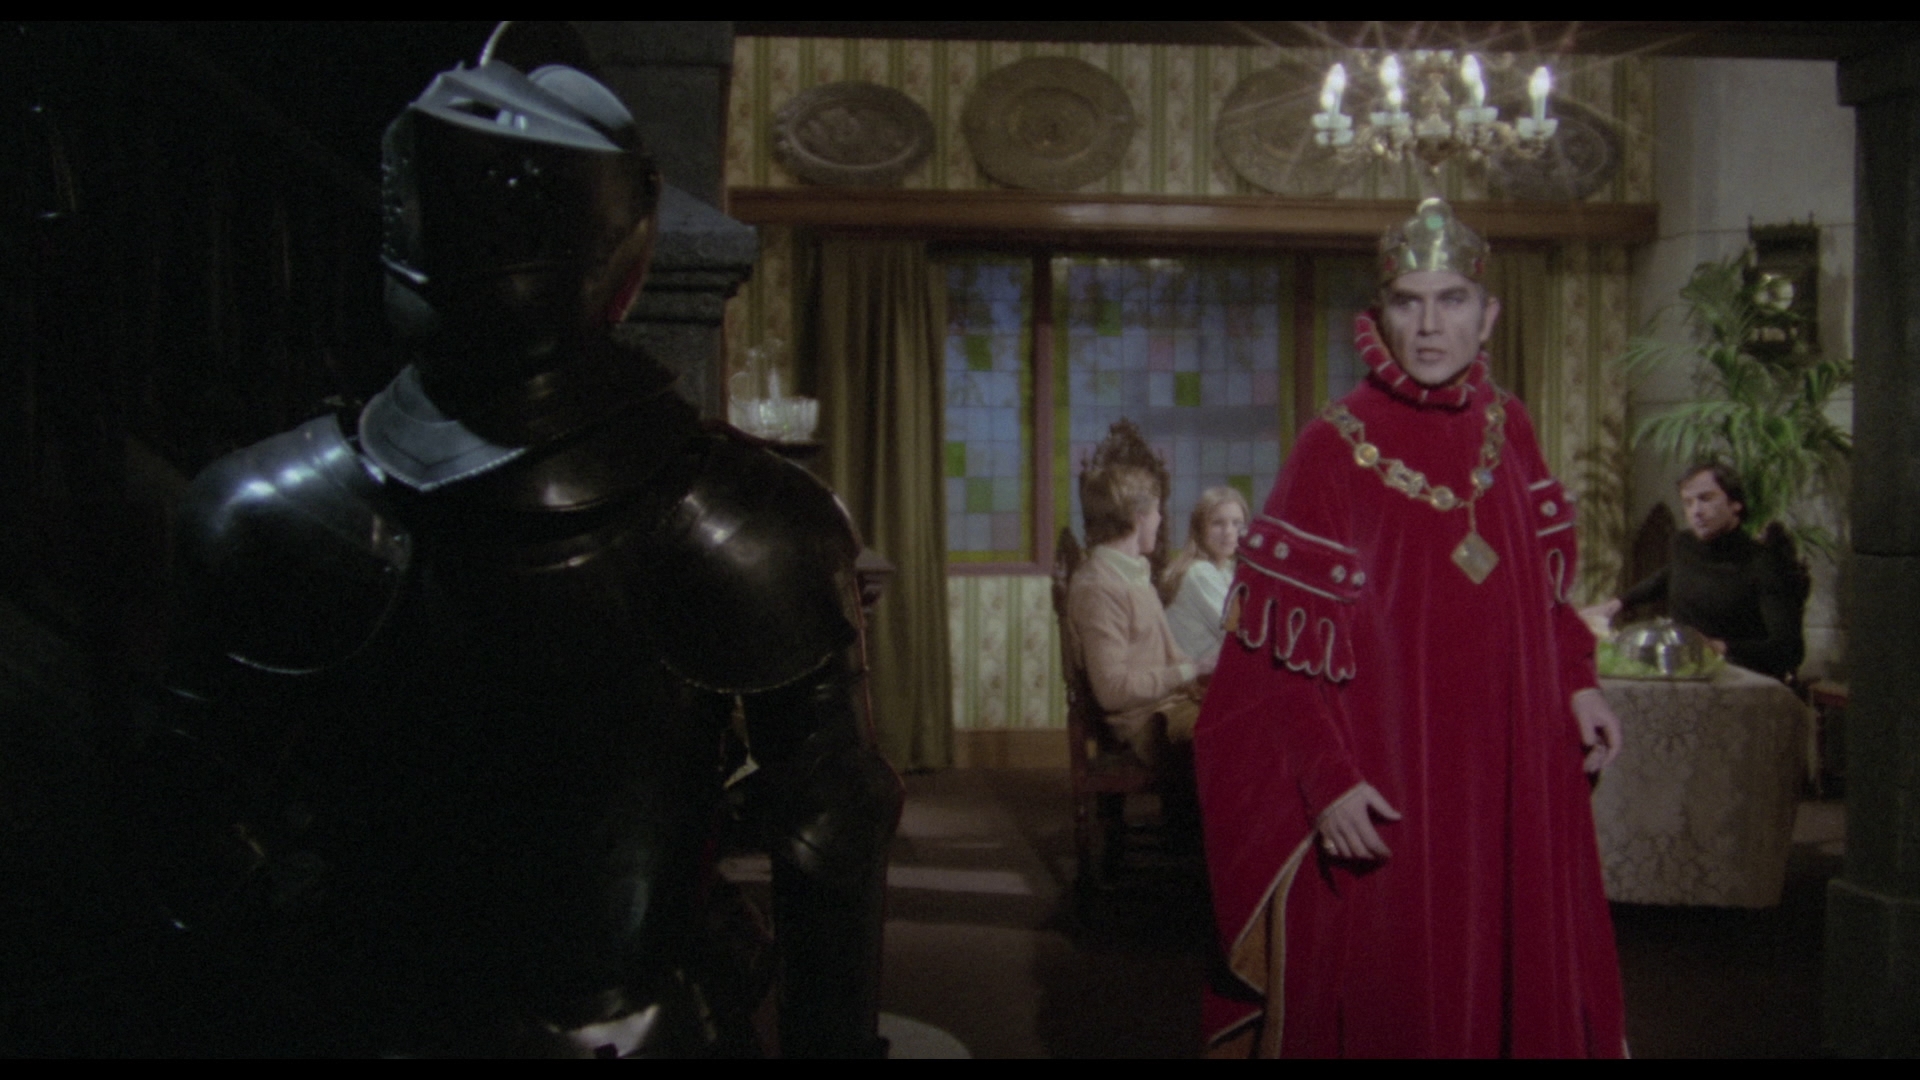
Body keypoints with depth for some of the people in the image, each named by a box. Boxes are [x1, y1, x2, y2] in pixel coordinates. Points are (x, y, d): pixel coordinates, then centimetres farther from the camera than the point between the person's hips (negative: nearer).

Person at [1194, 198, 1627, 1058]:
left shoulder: (1508, 429, 4)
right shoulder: (1334, 449, -12)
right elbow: (1283, 648, -12)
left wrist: (1575, 683, 0)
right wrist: (1327, 779, -20)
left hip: (1508, 778, 5)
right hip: (1382, 801, -5)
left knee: (1515, 976, 14)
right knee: (1384, 1005, 6)